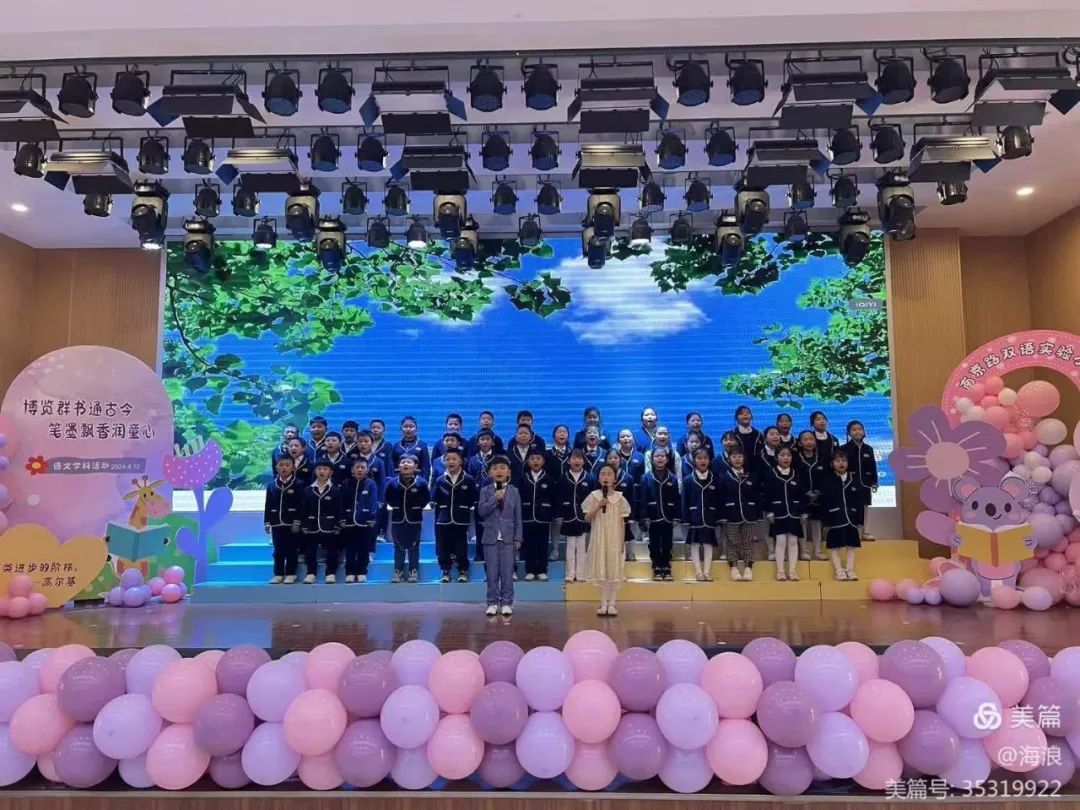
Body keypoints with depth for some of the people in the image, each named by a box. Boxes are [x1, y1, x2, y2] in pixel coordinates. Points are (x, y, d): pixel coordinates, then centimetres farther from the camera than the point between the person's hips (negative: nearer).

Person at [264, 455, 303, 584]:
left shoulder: (298, 485, -4)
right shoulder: (272, 485, 7)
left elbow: (300, 505, -7)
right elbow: (268, 505, 9)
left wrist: (297, 522, -13)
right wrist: (267, 522, 5)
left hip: (291, 523, -3)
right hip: (276, 523, 4)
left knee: (291, 550, 3)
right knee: (278, 550, 8)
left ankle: (290, 574, 10)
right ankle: (278, 574, 16)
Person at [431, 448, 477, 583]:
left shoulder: (469, 480, -1)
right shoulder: (439, 480, 6)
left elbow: (475, 500, 3)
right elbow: (435, 501, 13)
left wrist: (464, 508, 1)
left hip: (461, 521, -2)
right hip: (443, 520, 2)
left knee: (461, 549, 3)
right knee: (443, 549, 5)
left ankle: (463, 572, 17)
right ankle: (445, 571, 19)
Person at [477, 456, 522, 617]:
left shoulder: (514, 491, 3)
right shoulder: (485, 491, 3)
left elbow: (518, 516, 3)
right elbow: (481, 511, -9)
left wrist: (518, 537, 0)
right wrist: (495, 499, -18)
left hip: (508, 537, 0)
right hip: (491, 537, 0)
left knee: (507, 572, 2)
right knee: (492, 572, 4)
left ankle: (507, 602, 11)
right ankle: (493, 602, 13)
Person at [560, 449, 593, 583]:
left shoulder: (589, 479, 1)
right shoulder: (564, 479, 2)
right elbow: (560, 499, 2)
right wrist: (560, 516, -3)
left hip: (584, 518, -1)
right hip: (569, 518, 1)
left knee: (583, 548, 4)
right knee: (570, 547, 7)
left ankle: (581, 575, 10)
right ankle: (570, 575, 12)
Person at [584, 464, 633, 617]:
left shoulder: (619, 497, 0)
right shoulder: (594, 496, -2)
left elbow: (622, 522, 3)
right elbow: (587, 519, -4)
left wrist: (622, 541, 0)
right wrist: (598, 507, -18)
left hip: (614, 538, 0)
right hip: (599, 538, 0)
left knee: (614, 569, 2)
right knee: (601, 569, 3)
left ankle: (612, 603, 11)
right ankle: (603, 603, 12)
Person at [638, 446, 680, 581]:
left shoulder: (673, 478, 2)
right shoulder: (646, 478, -2)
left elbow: (676, 499, 3)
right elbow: (643, 499, -3)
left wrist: (676, 517, -2)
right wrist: (645, 517, -9)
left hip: (668, 517, 1)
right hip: (653, 517, -1)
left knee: (667, 545, 7)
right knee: (654, 545, 5)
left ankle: (667, 570, 14)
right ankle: (657, 571, 13)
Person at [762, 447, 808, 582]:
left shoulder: (797, 475, 8)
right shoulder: (770, 475, -2)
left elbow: (802, 495, 9)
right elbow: (766, 495, -5)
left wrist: (804, 513, 5)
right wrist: (769, 512, -10)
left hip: (794, 513, 3)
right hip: (778, 513, -3)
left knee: (793, 541, 3)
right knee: (780, 541, -3)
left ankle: (793, 571, 7)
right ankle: (780, 571, 3)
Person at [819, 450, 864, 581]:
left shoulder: (854, 480, 7)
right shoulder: (827, 480, -2)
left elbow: (859, 501, 7)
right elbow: (824, 502, -6)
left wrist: (859, 519, 1)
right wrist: (825, 521, -10)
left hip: (851, 518, 3)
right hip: (834, 518, -3)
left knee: (852, 545, 5)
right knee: (834, 546, -2)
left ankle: (850, 570, 11)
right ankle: (839, 571, 2)